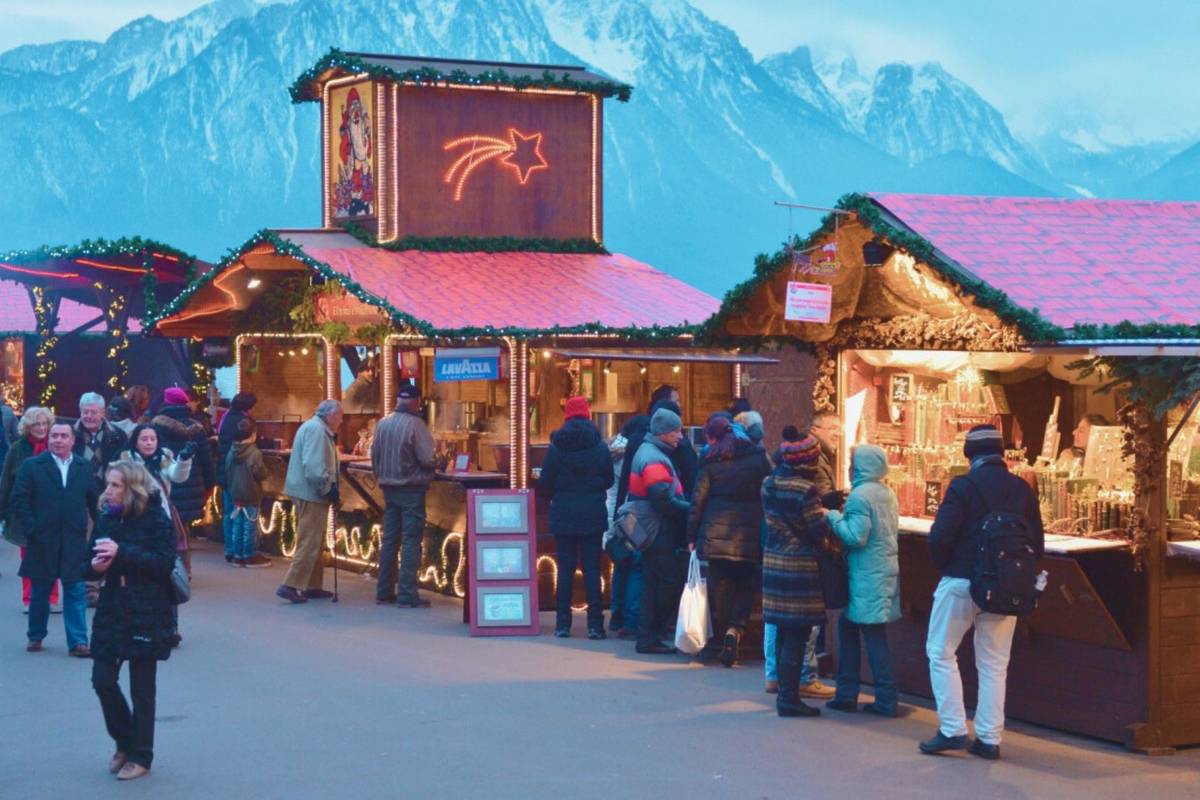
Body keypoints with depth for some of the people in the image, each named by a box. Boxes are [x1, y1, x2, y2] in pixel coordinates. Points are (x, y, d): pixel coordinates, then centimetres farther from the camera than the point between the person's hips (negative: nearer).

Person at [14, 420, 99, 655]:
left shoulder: (84, 468, 7)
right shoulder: (32, 466, 1)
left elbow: (95, 502, 10)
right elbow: (19, 500, -3)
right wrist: (31, 529, -10)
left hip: (75, 542, 1)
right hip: (42, 541, -1)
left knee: (76, 592, -2)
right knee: (40, 592, 11)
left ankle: (78, 641, 1)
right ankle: (36, 636, 26)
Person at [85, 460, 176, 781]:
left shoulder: (156, 519, -9)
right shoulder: (106, 519, 6)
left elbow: (165, 562, -19)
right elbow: (89, 565, 12)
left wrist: (122, 553, -26)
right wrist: (95, 566, -12)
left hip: (147, 615, -5)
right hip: (112, 611, 5)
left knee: (141, 689, 3)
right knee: (102, 679, 1)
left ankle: (140, 756, 17)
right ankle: (125, 742, 24)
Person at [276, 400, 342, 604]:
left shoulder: (312, 427, 18)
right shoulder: (317, 430, -15)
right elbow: (314, 467, -25)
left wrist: (332, 489, 10)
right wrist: (330, 490, -18)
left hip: (305, 492, 11)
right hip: (311, 494, -11)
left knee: (314, 543, 16)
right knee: (309, 543, -9)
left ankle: (312, 586, 21)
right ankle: (290, 585, -11)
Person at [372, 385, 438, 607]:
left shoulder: (382, 424, 4)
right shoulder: (415, 424, -15)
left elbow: (374, 456, 10)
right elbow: (428, 459, -18)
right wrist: (436, 458, 4)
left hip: (389, 488, 6)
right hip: (412, 488, -6)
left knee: (389, 540, 13)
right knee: (411, 541, -3)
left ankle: (384, 591, 17)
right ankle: (407, 594, -6)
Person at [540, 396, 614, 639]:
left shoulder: (556, 447, -5)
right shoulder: (599, 446, -4)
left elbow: (545, 483, -3)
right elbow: (610, 479, 3)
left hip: (564, 513, 0)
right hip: (593, 513, 0)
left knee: (565, 567, 7)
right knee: (592, 567, 3)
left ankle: (563, 624, 7)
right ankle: (595, 624, -1)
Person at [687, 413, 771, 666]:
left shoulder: (711, 461, 0)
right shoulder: (759, 456, 3)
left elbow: (698, 499, 0)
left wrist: (692, 536, 7)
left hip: (716, 533, 0)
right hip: (751, 535, 0)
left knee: (720, 585, 8)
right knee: (747, 585, 9)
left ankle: (720, 637, 11)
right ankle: (735, 629, -12)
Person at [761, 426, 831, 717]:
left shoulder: (769, 483, 5)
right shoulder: (806, 489, -17)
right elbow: (819, 530, -15)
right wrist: (826, 514, 5)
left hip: (774, 561, 7)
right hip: (800, 567, -7)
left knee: (784, 632, 15)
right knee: (797, 635, -2)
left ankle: (785, 691, 22)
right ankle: (789, 698, -1)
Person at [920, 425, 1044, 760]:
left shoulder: (963, 486, -11)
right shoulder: (1022, 490, 3)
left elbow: (940, 536, -16)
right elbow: (1037, 543, 4)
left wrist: (944, 567, 2)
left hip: (961, 582, -4)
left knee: (941, 653, 9)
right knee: (994, 663, 11)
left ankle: (952, 729, 1)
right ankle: (989, 738, 11)